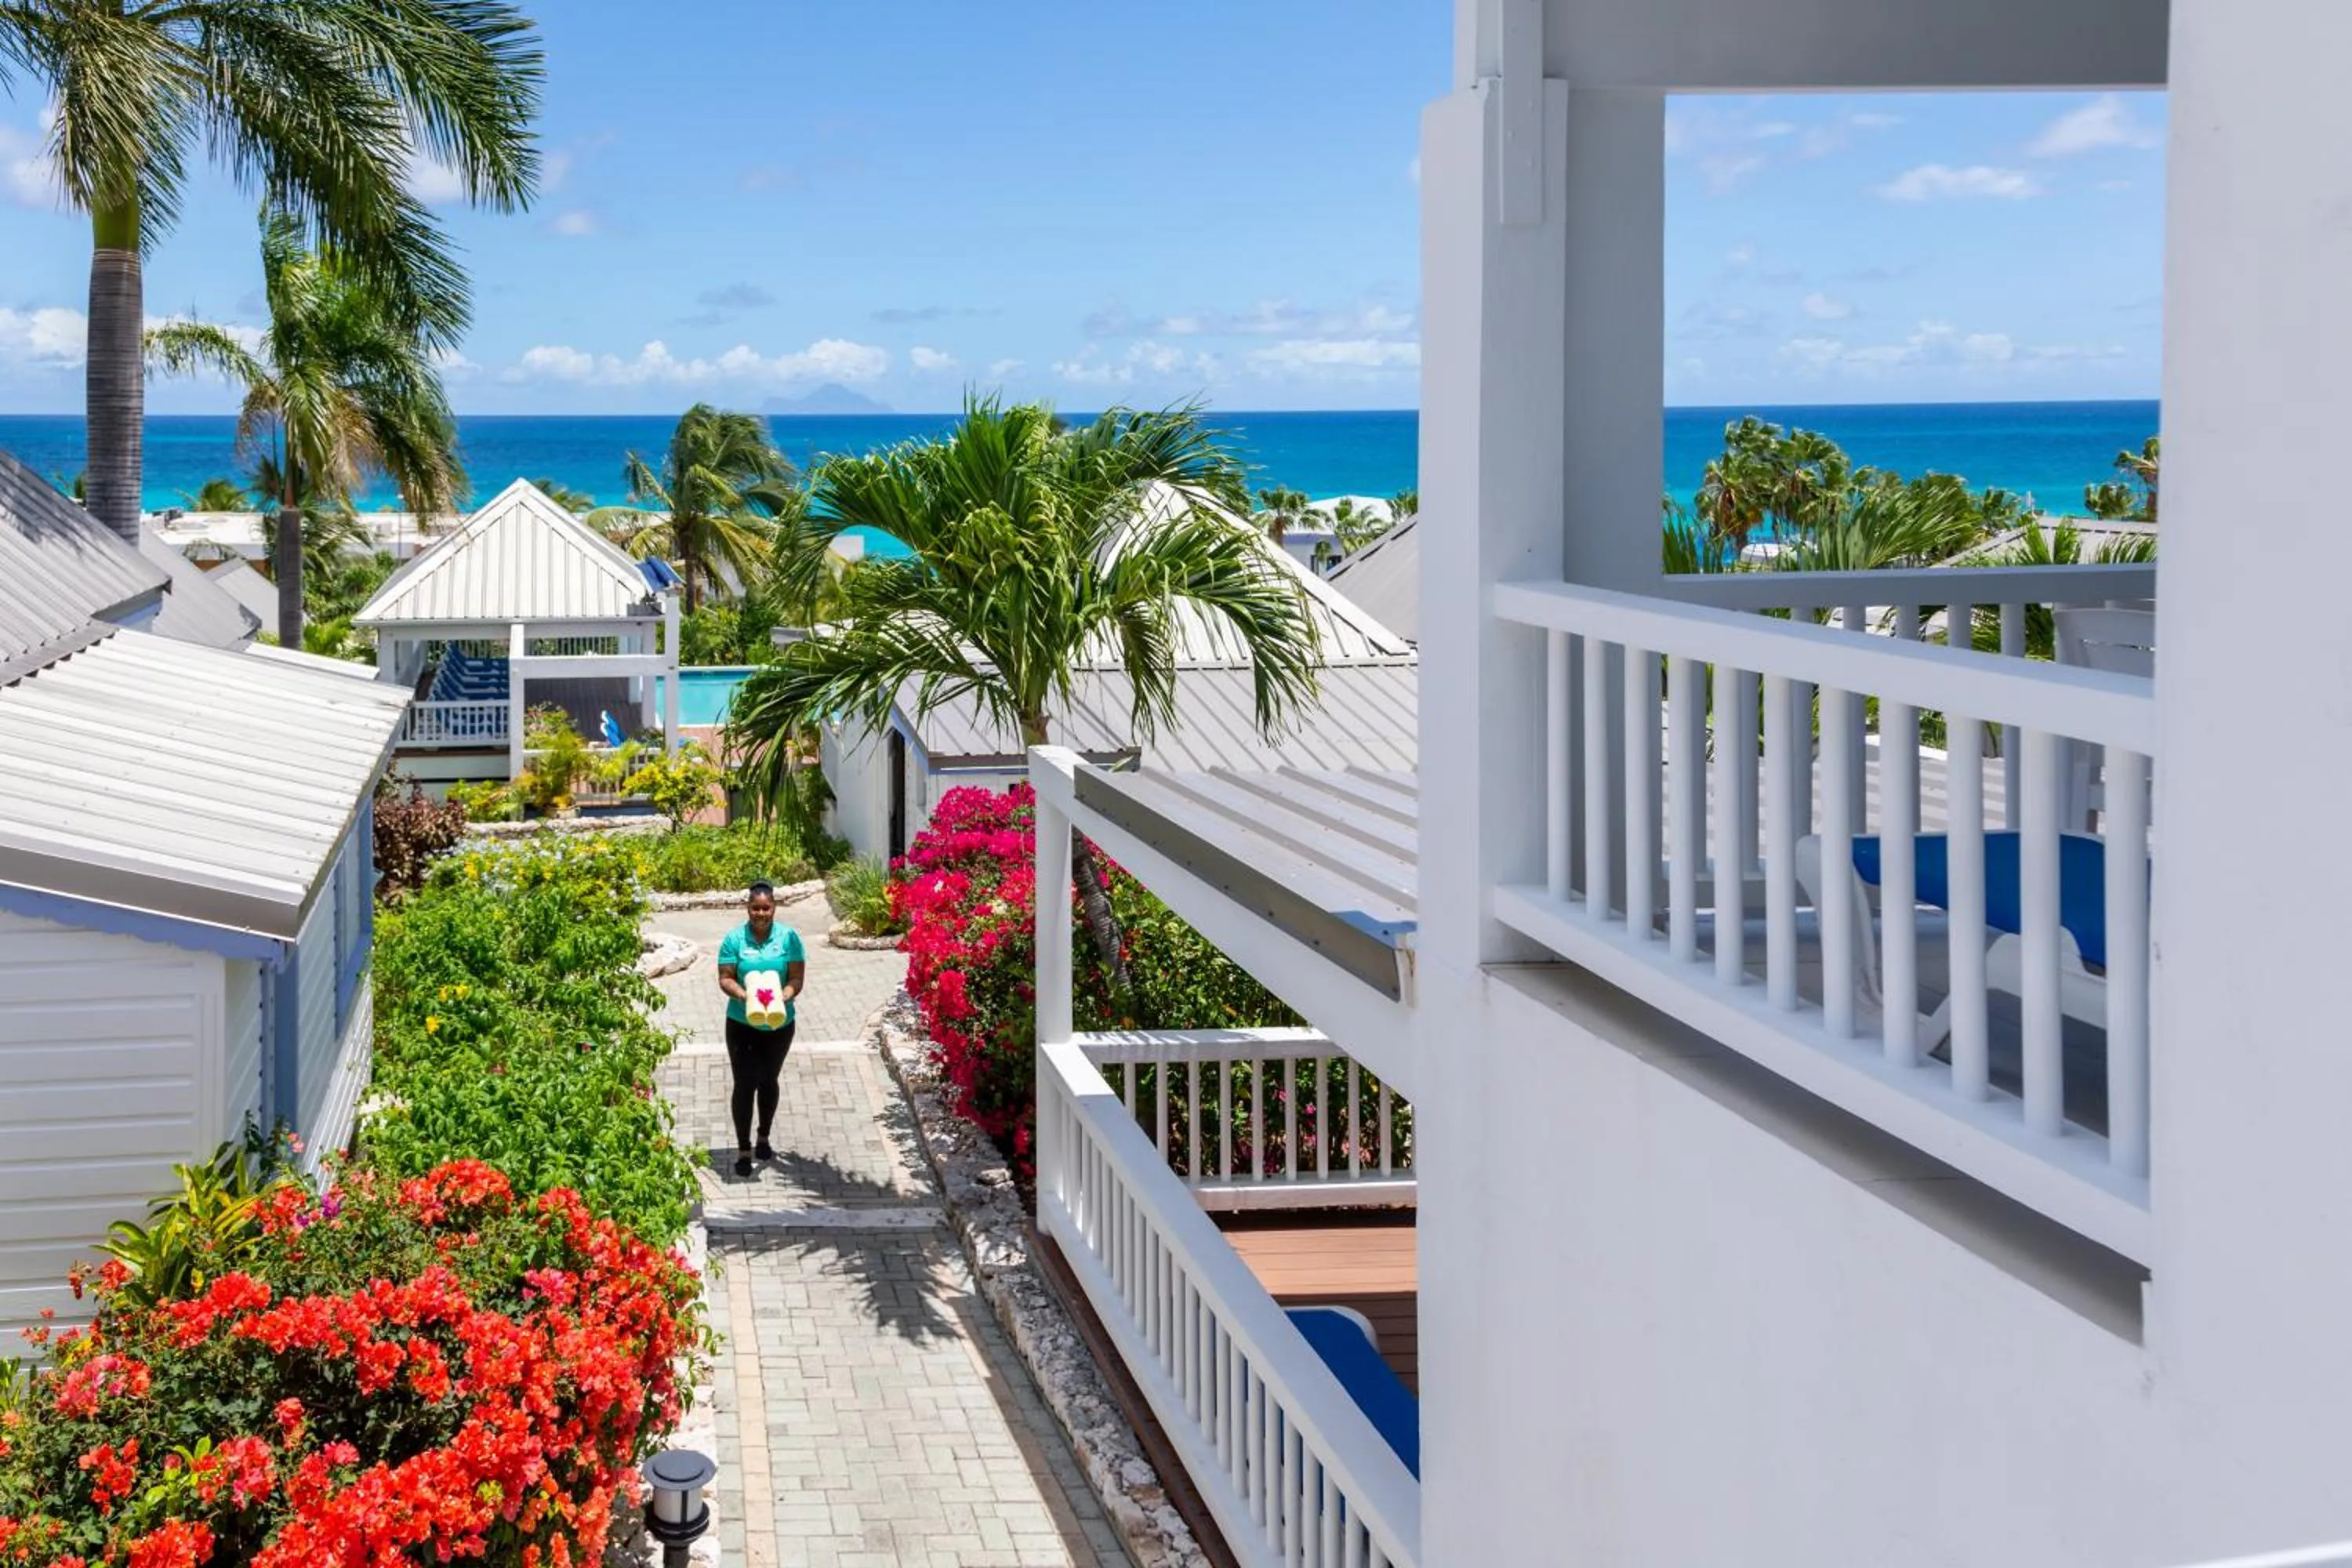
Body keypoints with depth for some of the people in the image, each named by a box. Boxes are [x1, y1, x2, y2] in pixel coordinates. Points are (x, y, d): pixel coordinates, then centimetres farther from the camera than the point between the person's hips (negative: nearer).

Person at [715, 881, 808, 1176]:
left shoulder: (789, 937, -7)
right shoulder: (735, 939, -9)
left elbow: (797, 978, -6)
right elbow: (725, 978, -10)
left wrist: (784, 997, -25)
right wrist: (743, 995, -29)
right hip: (742, 1025, -1)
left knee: (769, 1081, 17)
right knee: (744, 1085, -2)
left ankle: (764, 1139, 37)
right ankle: (744, 1150, 7)